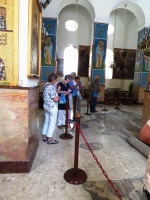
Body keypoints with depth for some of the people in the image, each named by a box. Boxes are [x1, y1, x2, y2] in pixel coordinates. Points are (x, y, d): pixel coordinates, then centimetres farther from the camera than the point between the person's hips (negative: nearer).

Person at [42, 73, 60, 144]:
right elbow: (56, 99, -23)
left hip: (46, 106, 9)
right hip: (52, 107, -9)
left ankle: (45, 137, 27)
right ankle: (50, 139, 11)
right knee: (52, 123, 2)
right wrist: (58, 97, -2)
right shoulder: (51, 87, -22)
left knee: (47, 121, 17)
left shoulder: (46, 85, 8)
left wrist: (56, 97, 10)